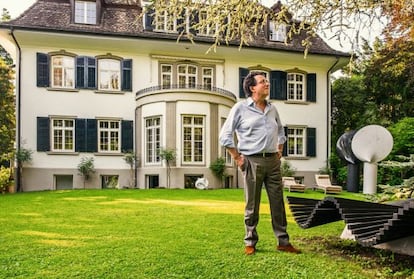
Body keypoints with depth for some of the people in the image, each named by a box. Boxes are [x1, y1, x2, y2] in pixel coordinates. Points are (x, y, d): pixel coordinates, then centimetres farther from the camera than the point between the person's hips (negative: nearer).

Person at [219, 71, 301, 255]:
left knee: (278, 202, 7)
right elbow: (225, 135, -4)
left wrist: (279, 151, 16)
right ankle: (250, 243, 17)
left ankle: (283, 241, 17)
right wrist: (238, 158, -6)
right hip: (252, 162, -5)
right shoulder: (240, 108, -4)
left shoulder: (272, 109, 13)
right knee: (252, 205, 4)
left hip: (273, 161, 5)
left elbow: (280, 132, 27)